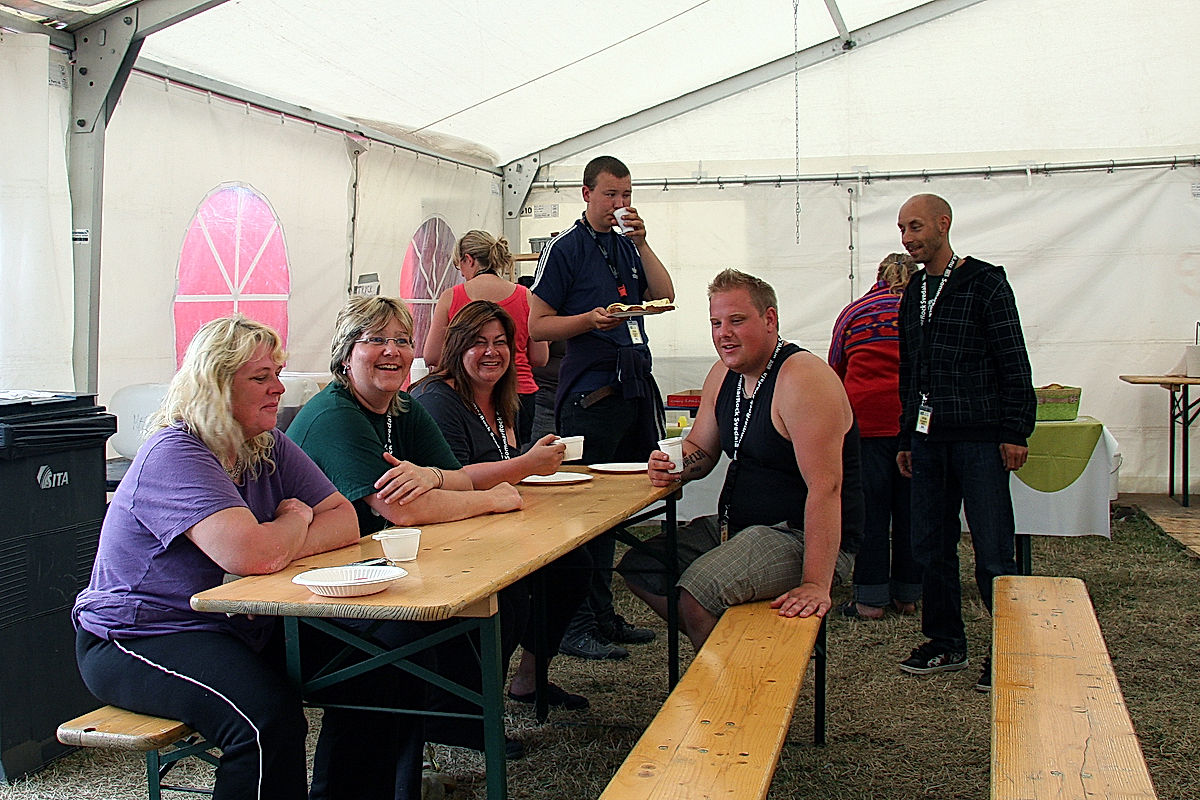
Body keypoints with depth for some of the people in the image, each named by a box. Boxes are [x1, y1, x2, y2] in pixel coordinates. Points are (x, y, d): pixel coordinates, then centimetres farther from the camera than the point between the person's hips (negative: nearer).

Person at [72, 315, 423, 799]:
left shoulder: (268, 448, 6)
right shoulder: (175, 455, -20)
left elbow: (344, 522, 0)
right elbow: (252, 555, -33)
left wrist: (279, 547, -20)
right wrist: (296, 520, -11)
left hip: (240, 626, 8)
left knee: (373, 668, -5)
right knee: (269, 717, -32)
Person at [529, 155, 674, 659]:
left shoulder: (628, 247, 19)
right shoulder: (565, 248, -1)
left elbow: (664, 296, 6)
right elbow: (537, 326, -5)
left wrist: (642, 241, -2)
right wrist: (591, 320, -19)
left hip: (636, 387, 7)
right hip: (590, 394, -7)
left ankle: (606, 617, 19)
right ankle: (580, 625, 0)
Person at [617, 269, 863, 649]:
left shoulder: (802, 379, -21)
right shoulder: (723, 374, 7)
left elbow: (825, 487, -28)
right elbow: (701, 449, 19)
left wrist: (815, 584, -34)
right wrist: (675, 467, -7)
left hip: (803, 537, -9)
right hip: (736, 527, 9)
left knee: (699, 590, -29)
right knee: (639, 567, 7)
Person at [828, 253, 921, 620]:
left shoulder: (853, 312, 11)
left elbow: (835, 372, 19)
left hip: (865, 417, -1)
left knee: (871, 507, 3)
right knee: (910, 506, 8)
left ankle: (870, 598, 6)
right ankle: (907, 594, 17)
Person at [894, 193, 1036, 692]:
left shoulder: (985, 283, -3)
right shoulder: (914, 292, 16)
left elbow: (1015, 366, -6)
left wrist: (1014, 434, -12)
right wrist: (906, 439, 19)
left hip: (978, 437, -6)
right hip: (928, 440, 7)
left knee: (993, 554, -5)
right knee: (931, 547, 9)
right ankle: (946, 643, 22)